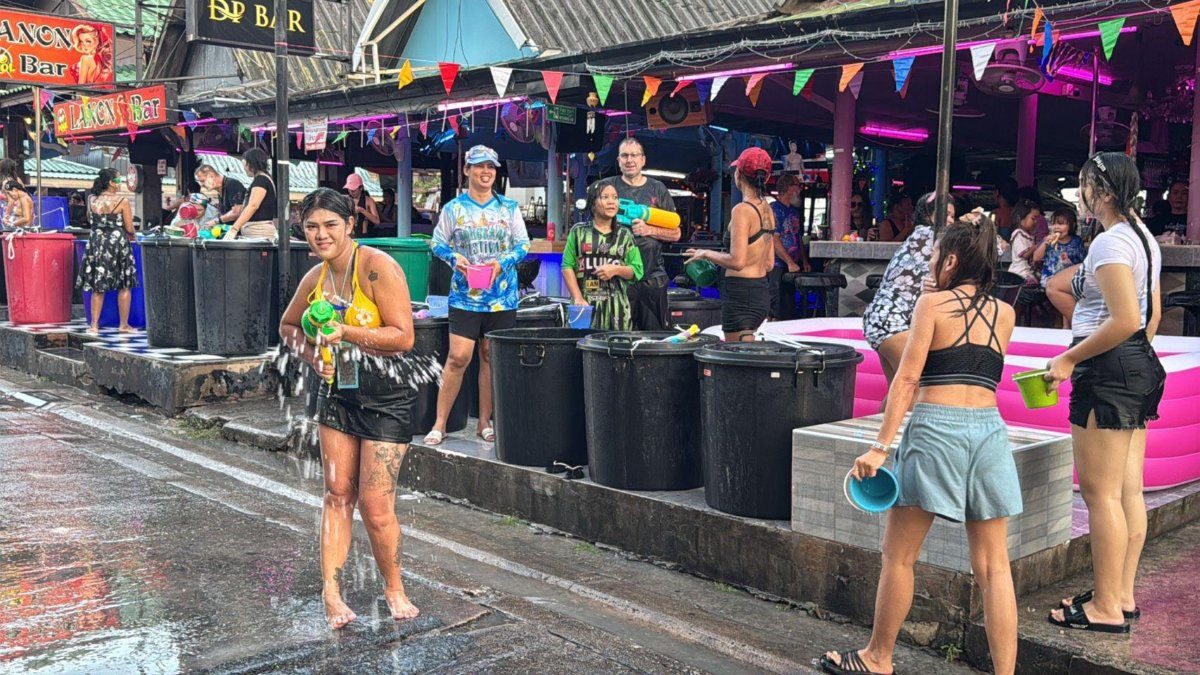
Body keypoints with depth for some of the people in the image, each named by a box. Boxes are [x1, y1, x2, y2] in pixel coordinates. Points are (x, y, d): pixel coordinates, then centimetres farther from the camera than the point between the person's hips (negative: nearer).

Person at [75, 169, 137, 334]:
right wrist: (128, 235, 15)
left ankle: (94, 325, 9)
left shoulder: (92, 201, 4)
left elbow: (92, 223, 11)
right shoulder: (122, 201, -8)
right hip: (118, 244, -4)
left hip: (97, 244, 4)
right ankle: (123, 324, 9)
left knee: (98, 287, 10)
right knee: (124, 286, 7)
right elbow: (130, 229, -6)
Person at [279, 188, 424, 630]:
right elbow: (288, 326, 23)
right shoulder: (314, 279, 5)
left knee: (375, 505, -3)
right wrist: (311, 355, 3)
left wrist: (345, 332, -26)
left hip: (384, 396, -6)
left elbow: (403, 336, -20)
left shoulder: (377, 267, -16)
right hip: (336, 392, 6)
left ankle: (394, 588, 20)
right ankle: (331, 593, 12)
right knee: (337, 494, 5)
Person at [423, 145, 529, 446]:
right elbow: (438, 243, 7)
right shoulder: (453, 208, 4)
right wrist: (454, 258, -13)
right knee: (458, 357, -7)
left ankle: (485, 422, 17)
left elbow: (523, 244, 6)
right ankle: (440, 423, 2)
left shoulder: (509, 208, 6)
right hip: (465, 295, -2)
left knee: (491, 358, 6)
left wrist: (503, 262, -11)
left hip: (502, 296, 2)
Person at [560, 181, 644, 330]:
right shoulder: (578, 232, 7)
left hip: (616, 306, 1)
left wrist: (616, 269, -10)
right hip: (585, 304, -1)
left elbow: (637, 270, 9)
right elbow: (567, 266, 2)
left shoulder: (625, 235, 11)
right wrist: (578, 298, -9)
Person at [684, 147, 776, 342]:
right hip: (761, 291, 9)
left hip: (740, 293, -9)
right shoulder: (767, 209, 10)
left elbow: (737, 261, -22)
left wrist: (707, 254, -6)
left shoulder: (742, 210, -15)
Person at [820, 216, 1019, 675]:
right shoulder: (1005, 314, 11)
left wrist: (880, 446, -12)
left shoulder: (932, 303, -2)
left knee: (898, 556, 9)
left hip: (935, 430, -5)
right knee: (993, 566, 8)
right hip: (989, 429, 5)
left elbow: (907, 379, -10)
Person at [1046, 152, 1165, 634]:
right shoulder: (1144, 237, 16)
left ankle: (1105, 608, 1)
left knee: (1099, 491, -5)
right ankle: (1123, 595, 21)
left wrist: (1069, 359, -18)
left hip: (1108, 369, -11)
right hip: (1140, 366, 11)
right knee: (1128, 490, 13)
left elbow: (1125, 320, -24)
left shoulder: (1111, 241, -16)